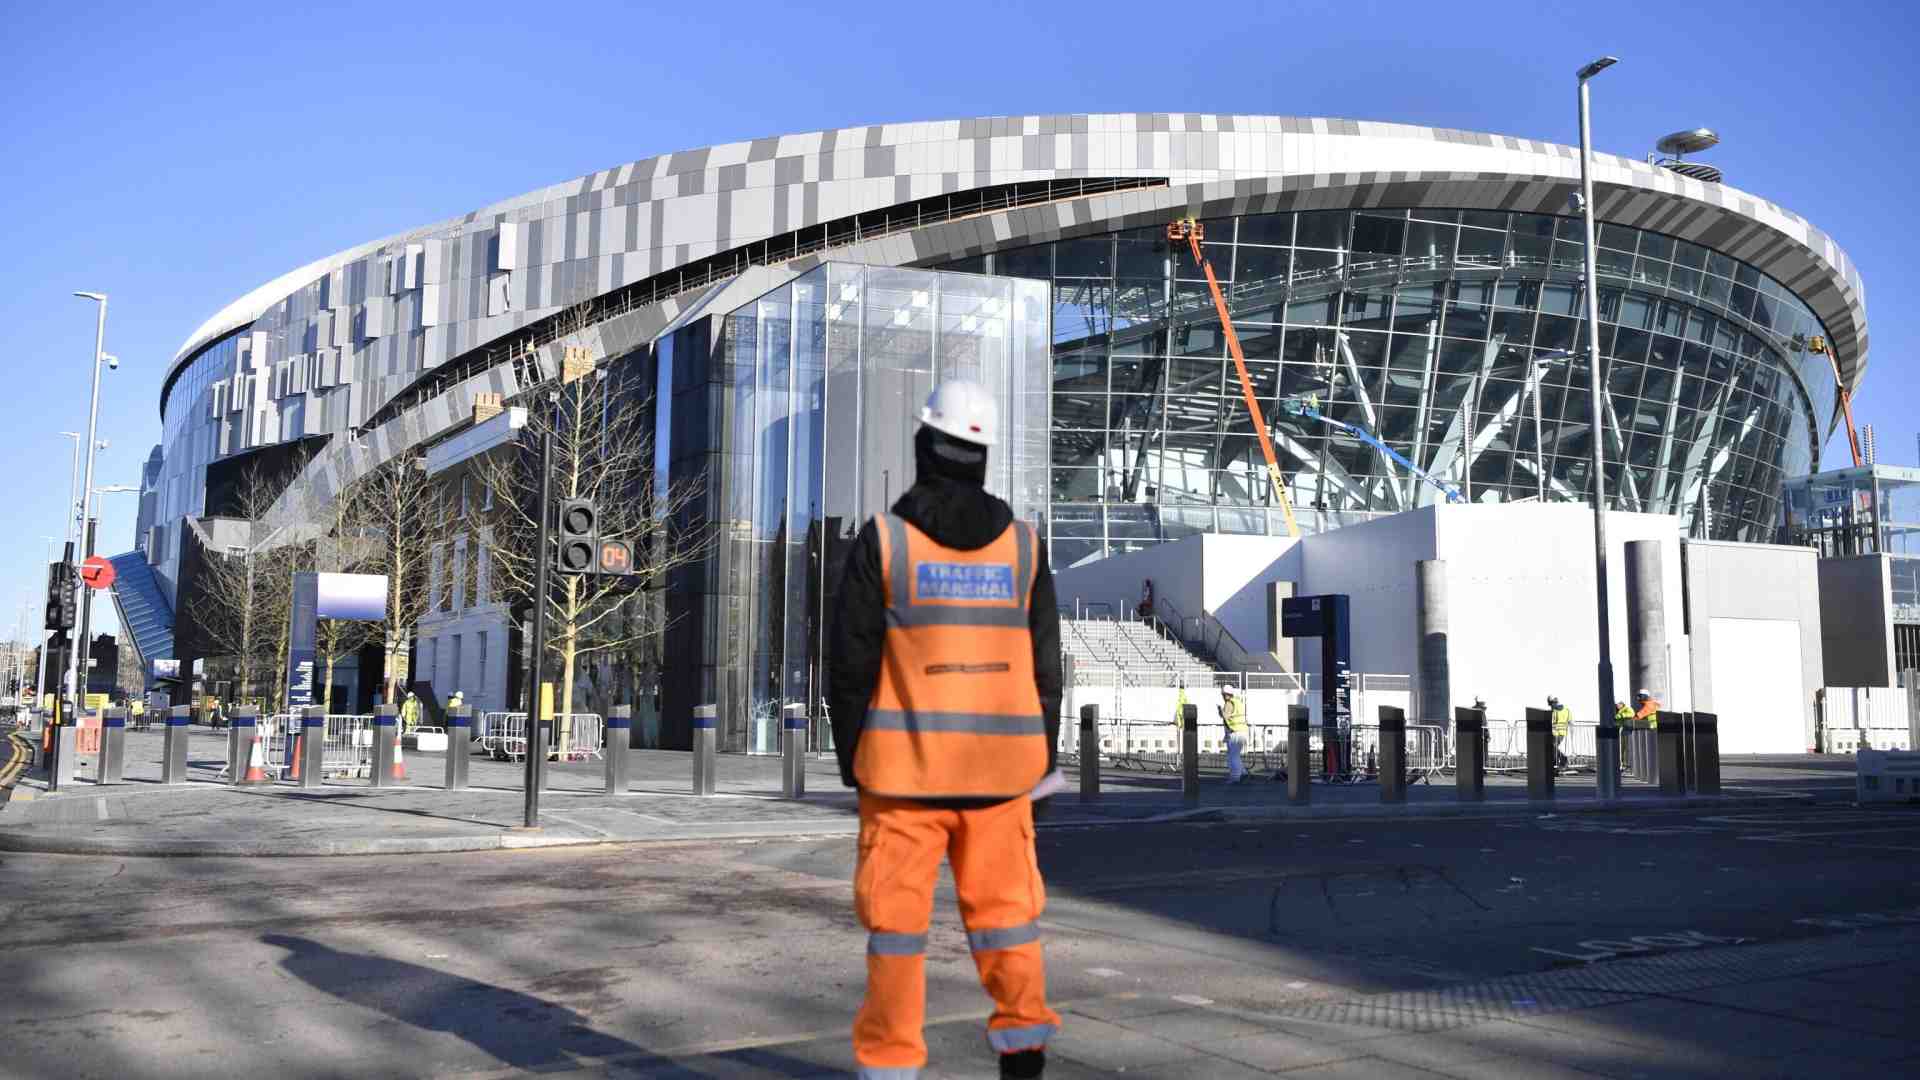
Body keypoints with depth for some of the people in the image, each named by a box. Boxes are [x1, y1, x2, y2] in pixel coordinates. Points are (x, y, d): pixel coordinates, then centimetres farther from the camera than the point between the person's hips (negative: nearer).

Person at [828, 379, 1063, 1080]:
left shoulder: (882, 540, -6)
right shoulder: (1022, 543, 3)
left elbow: (851, 663, -6)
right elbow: (1044, 664, 4)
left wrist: (850, 758, 5)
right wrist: (1041, 758, 13)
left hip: (906, 760, -2)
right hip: (998, 758, 3)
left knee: (897, 912, 6)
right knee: (1004, 901, 12)